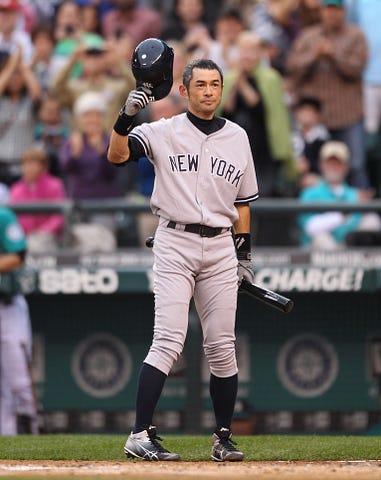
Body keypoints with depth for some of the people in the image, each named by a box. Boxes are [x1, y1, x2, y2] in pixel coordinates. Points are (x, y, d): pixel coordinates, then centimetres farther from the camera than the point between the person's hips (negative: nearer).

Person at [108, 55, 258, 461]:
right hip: (175, 244, -4)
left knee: (222, 347, 4)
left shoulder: (237, 137, 12)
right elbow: (117, 155, -15)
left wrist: (244, 252, 14)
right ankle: (140, 435, -15)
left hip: (220, 247, 4)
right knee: (169, 341, -14)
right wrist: (126, 116, -31)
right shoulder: (163, 132, 0)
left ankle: (223, 438, 15)